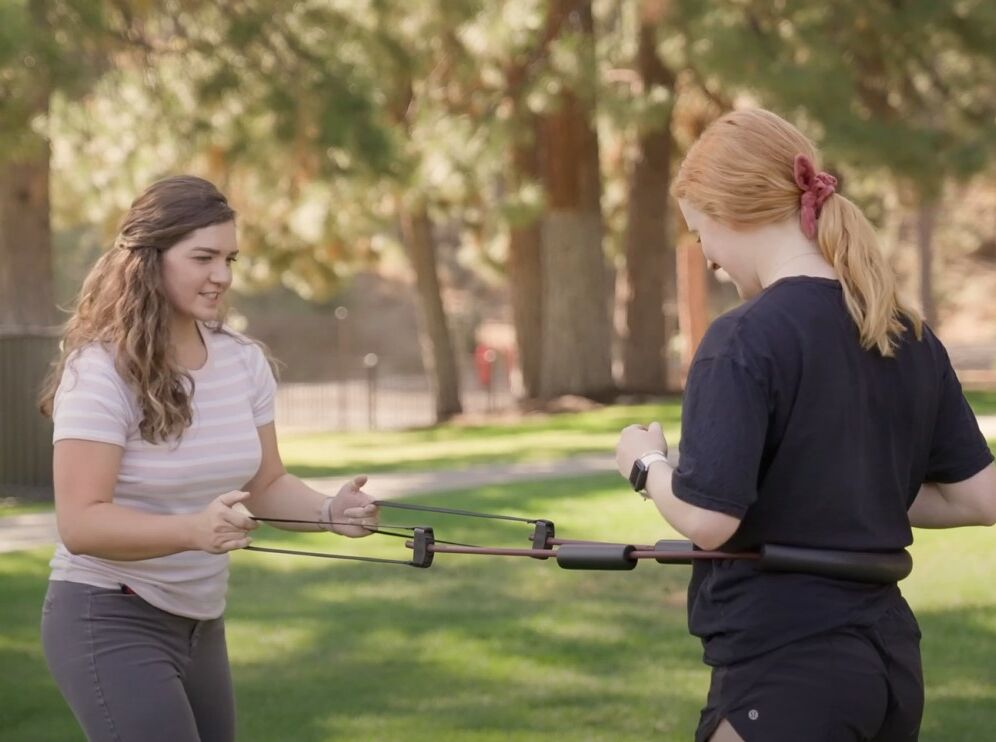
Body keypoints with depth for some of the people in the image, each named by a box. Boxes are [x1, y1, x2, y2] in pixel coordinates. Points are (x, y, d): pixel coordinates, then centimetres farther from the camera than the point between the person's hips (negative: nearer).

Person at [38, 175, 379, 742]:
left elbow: (266, 483, 9)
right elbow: (80, 523, -24)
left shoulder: (244, 361, 3)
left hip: (201, 623, 7)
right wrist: (194, 530, -38)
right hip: (113, 623, -7)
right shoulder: (101, 371, -18)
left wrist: (329, 511, -12)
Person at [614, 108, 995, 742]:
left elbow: (707, 517, -20)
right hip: (889, 660, 8)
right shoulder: (913, 339, 6)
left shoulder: (746, 340, -15)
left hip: (783, 670, -7)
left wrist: (648, 461, -1)